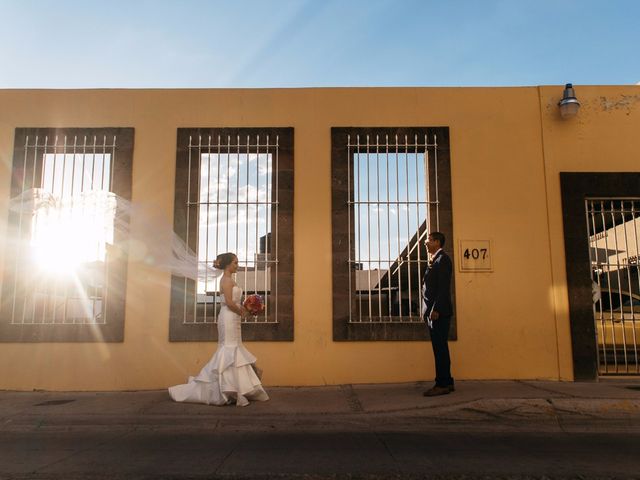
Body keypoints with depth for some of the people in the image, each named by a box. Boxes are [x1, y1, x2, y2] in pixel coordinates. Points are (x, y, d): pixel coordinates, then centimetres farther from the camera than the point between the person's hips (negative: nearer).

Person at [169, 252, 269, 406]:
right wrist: (241, 313, -6)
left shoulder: (228, 279, 17)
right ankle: (228, 390, -1)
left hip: (232, 318, 10)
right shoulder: (227, 279, -12)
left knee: (231, 349, 13)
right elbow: (229, 302, -19)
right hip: (229, 317, -10)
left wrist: (242, 309, 4)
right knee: (230, 349, -6)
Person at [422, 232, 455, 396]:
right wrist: (427, 311, 14)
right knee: (439, 348, 12)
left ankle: (442, 384, -1)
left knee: (440, 348, -6)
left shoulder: (442, 259, -8)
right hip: (433, 312, 9)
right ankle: (446, 382, 19)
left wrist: (436, 309, -21)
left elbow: (443, 287, -17)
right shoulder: (434, 260, 20)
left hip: (439, 312, -9)